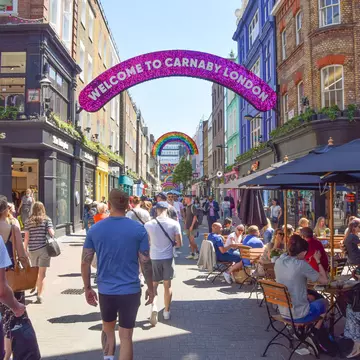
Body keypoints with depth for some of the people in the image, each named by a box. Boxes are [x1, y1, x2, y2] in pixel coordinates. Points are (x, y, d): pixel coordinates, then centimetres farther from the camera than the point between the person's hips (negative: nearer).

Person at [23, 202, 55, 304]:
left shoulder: (29, 221, 4)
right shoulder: (46, 219, -2)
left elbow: (26, 237, 2)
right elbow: (51, 233, -13)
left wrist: (25, 250, 9)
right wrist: (53, 232, 10)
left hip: (32, 249, 3)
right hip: (44, 248, -3)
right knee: (42, 273, -1)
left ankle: (36, 289, 40)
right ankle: (39, 295, -4)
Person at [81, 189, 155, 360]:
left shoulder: (95, 229, -4)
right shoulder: (138, 229, -9)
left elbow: (85, 263, -2)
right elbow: (145, 262, -8)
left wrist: (87, 288, 10)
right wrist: (150, 287, 5)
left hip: (105, 290, 2)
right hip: (130, 290, -2)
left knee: (108, 328, 26)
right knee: (126, 336, 9)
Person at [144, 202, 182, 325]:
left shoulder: (148, 224, -7)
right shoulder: (174, 224, -8)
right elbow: (179, 243, -5)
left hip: (154, 258, 0)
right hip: (168, 257, 0)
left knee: (153, 285, 13)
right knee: (167, 285, 14)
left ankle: (154, 306, -8)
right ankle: (166, 311, 24)